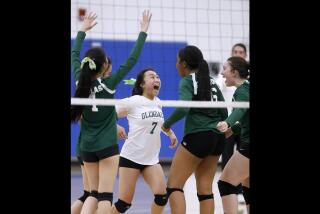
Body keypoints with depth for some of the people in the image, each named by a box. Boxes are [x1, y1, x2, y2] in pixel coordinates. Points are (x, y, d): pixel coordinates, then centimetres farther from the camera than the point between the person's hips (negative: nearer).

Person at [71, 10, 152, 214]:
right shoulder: (108, 83, -13)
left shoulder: (80, 80, -1)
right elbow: (132, 60, -12)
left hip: (87, 146, 5)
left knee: (94, 194, 11)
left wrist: (83, 30, 26)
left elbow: (74, 55, 15)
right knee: (105, 195, -5)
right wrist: (144, 31, -7)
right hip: (107, 145, -5)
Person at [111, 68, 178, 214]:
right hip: (131, 156, -5)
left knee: (162, 195, -12)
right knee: (124, 202, -5)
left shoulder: (158, 102, 7)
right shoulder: (133, 102, -11)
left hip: (152, 159, 5)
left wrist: (170, 133, 15)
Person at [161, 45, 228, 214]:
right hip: (217, 138, 7)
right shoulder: (211, 82, 16)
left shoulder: (188, 81, -5)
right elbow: (224, 113, 16)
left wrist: (167, 124, -7)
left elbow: (183, 108, -21)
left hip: (197, 136, -7)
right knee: (205, 189, 9)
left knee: (174, 185, -3)